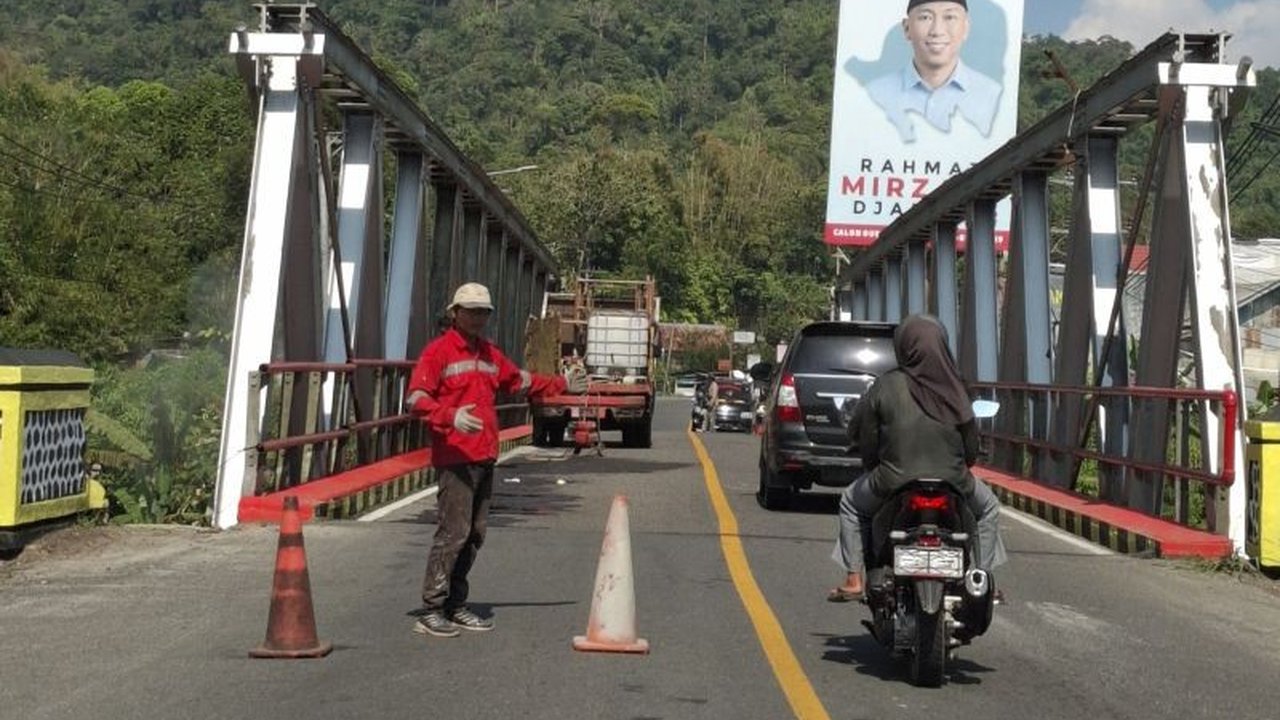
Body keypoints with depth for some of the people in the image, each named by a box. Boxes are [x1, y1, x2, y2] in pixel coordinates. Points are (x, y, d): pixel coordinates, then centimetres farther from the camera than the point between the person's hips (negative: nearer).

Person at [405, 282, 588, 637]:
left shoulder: (490, 354, 19)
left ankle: (455, 606, 19)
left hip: (485, 458, 8)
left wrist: (561, 384, 31)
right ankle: (431, 610, -4)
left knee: (475, 534, 10)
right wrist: (451, 416, -27)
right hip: (455, 458, -8)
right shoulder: (439, 351, -4)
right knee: (454, 532, -11)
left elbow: (521, 380, 33)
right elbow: (416, 397, -13)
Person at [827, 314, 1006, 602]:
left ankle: (853, 580, 20)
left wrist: (873, 467, 15)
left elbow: (860, 429, -2)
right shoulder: (954, 389, -3)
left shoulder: (886, 386, -8)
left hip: (893, 484, -1)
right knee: (988, 507, 33)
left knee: (851, 503, 29)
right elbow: (972, 448, 3)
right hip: (952, 484, 1)